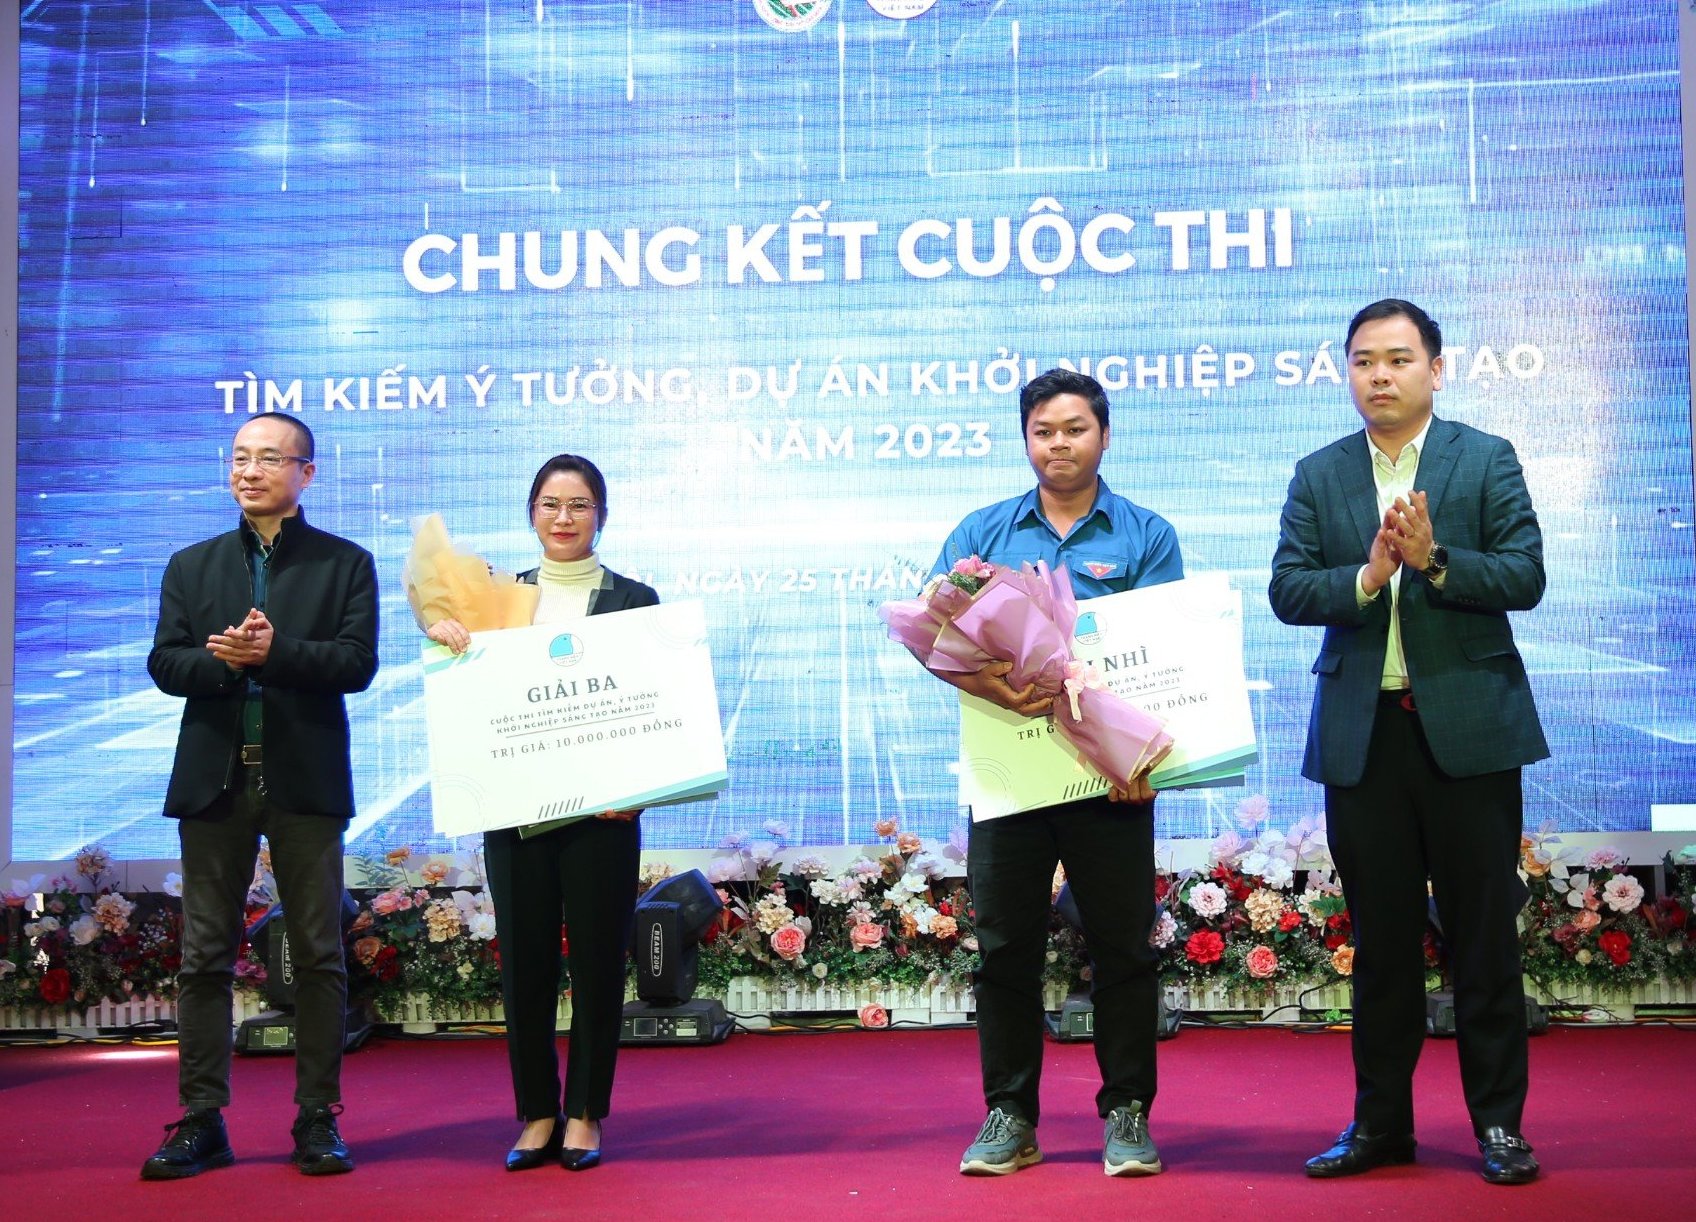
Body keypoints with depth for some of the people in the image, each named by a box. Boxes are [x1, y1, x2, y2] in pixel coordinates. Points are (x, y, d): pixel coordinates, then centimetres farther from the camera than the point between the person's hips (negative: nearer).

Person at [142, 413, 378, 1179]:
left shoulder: (345, 564, 7)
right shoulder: (191, 566, 14)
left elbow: (357, 662, -5)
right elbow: (164, 664, 4)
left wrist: (274, 652, -19)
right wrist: (223, 660, -15)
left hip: (305, 779, -2)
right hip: (214, 778, 2)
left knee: (319, 955, 1)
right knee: (204, 955, 4)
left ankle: (318, 1119, 9)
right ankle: (201, 1121, 10)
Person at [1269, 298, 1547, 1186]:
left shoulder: (1487, 461, 3)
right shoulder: (1318, 476, 9)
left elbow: (1524, 578, -6)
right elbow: (1287, 590, -1)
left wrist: (1434, 560, -20)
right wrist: (1366, 576, -17)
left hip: (1468, 726, -2)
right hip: (1362, 732, 2)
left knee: (1483, 930, 4)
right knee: (1381, 936, 10)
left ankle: (1498, 1120, 17)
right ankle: (1380, 1120, 21)